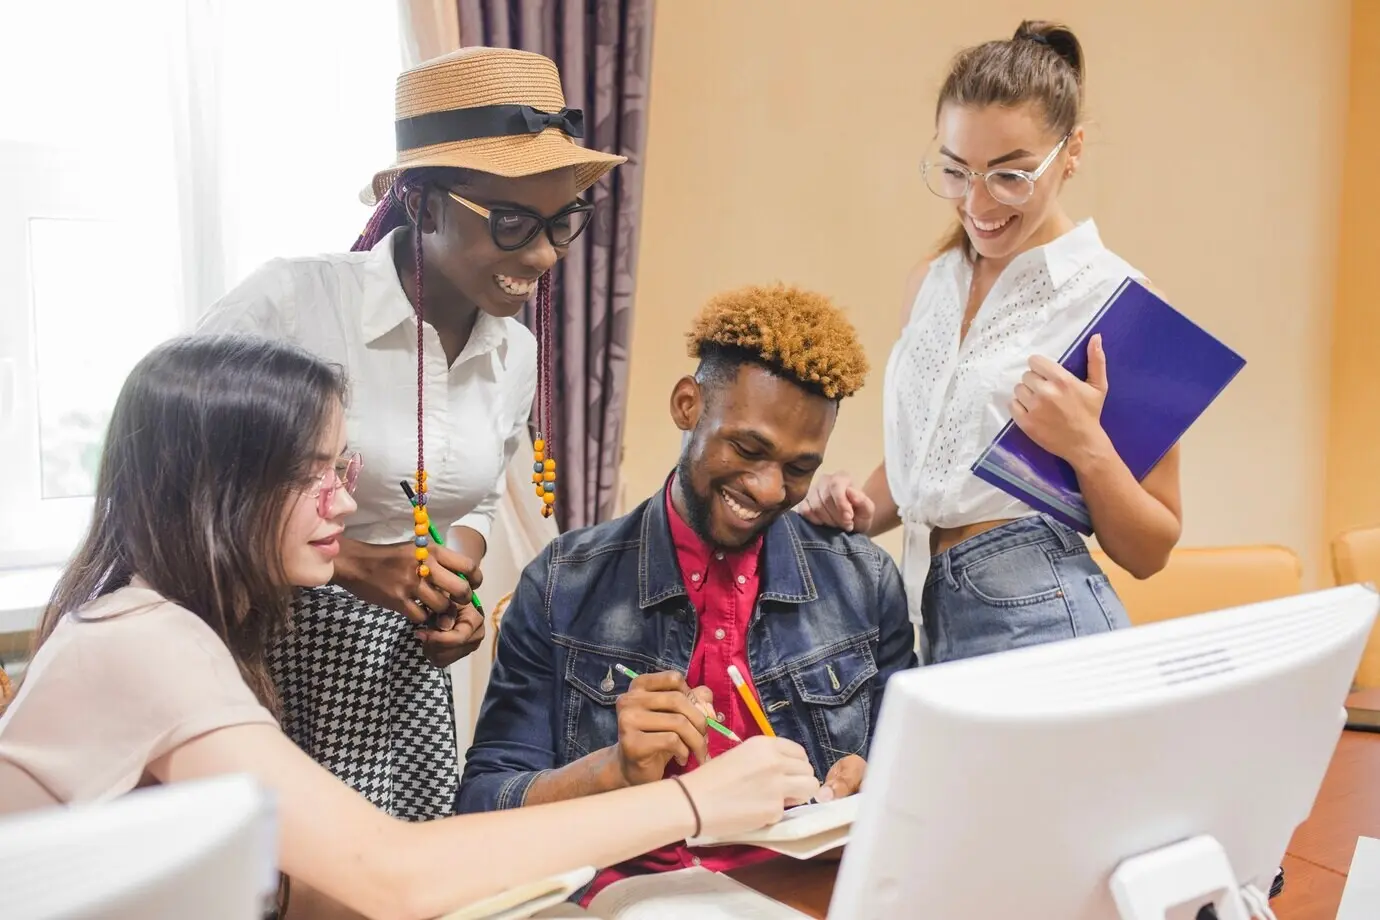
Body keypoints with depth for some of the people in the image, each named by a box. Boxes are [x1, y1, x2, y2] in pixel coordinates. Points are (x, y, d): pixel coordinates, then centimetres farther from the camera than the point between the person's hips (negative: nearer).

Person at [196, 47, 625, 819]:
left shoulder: (519, 355, 3)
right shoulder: (292, 302, -17)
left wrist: (457, 593, -2)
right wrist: (346, 562, -19)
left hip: (411, 667, 5)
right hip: (268, 656, -5)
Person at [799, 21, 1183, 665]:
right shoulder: (933, 282, 7)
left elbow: (1150, 552, -5)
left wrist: (1087, 449, -21)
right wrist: (864, 511, 0)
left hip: (1040, 621, -5)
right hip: (934, 616, 6)